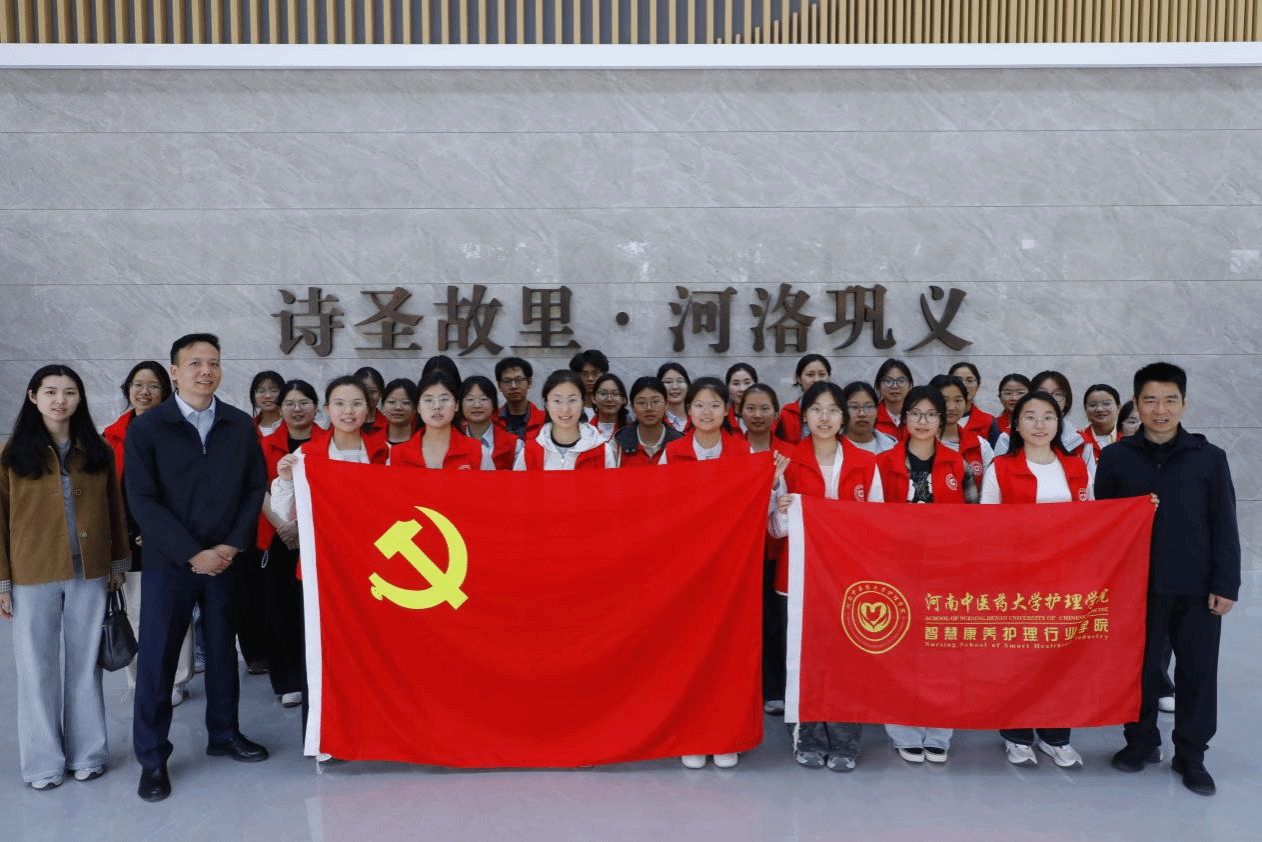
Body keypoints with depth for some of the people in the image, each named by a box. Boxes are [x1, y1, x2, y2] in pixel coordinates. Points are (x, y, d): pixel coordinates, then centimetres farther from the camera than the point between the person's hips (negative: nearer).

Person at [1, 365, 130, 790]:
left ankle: (87, 754, 23)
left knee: (85, 665, 11)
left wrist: (119, 564, 8)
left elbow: (114, 509, 9)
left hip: (89, 575, 2)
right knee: (38, 668, 8)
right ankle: (44, 761, 21)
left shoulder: (98, 451, 4)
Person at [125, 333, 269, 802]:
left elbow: (255, 489, 3)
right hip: (168, 562, -2)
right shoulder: (146, 429, -5)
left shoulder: (240, 426, 3)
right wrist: (192, 554, -15)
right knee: (157, 658, 3)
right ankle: (152, 758, 17)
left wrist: (233, 545, -9)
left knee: (223, 648, 14)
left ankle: (223, 733, 31)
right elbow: (143, 501, -10)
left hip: (224, 558, 3)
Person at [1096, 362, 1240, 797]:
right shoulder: (1115, 457, 0)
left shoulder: (1209, 457, -1)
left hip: (1198, 588, 0)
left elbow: (1224, 527, 0)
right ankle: (1141, 741, 27)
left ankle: (1190, 755, 23)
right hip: (1137, 585, 0)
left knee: (1197, 672, 8)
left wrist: (1226, 584, -4)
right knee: (1140, 667, 9)